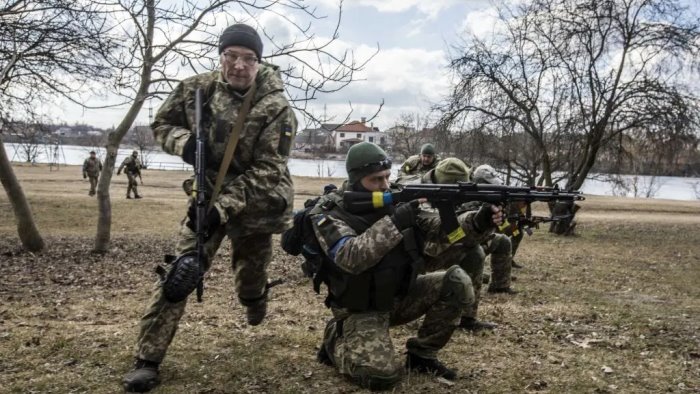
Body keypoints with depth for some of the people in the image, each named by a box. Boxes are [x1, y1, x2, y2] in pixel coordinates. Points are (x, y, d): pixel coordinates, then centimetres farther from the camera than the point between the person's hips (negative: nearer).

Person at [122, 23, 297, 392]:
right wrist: (184, 142, -18)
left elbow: (266, 171, -22)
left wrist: (224, 208, -32)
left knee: (250, 278, 13)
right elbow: (162, 123, 6)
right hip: (208, 193, 2)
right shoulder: (197, 88, -7)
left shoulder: (277, 108, -19)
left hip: (255, 201, -2)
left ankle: (256, 298, 53)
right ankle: (147, 359, 0)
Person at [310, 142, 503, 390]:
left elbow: (439, 227, -4)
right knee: (383, 374, -25)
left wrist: (476, 222, -23)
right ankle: (335, 342, 7)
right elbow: (350, 258, -33)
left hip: (399, 294, 6)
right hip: (361, 309, -6)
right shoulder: (328, 212, -17)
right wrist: (394, 222, -38)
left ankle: (421, 354, 4)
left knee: (457, 282, -12)